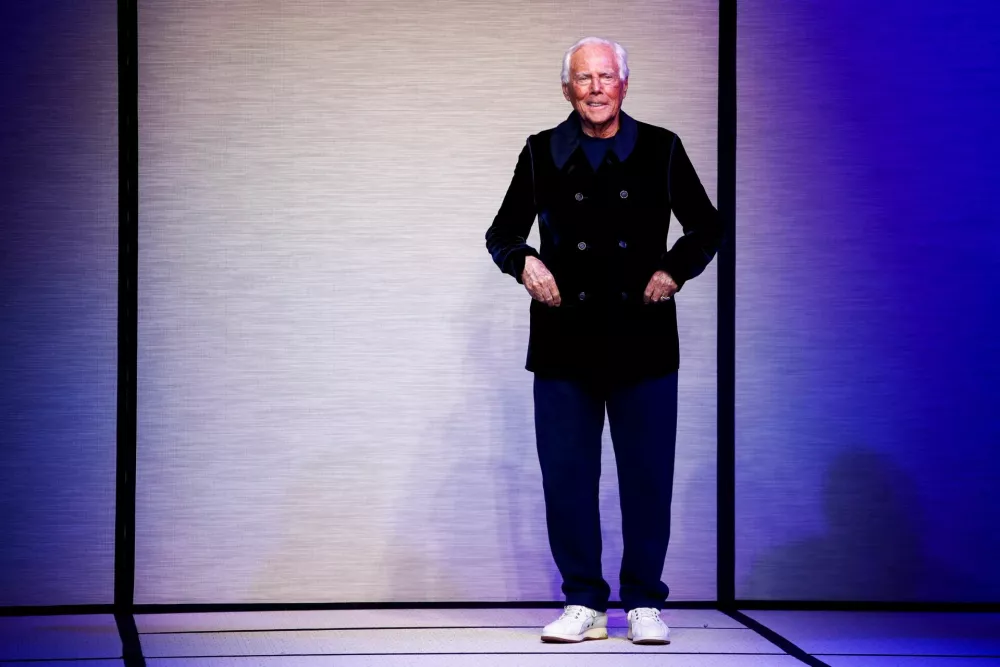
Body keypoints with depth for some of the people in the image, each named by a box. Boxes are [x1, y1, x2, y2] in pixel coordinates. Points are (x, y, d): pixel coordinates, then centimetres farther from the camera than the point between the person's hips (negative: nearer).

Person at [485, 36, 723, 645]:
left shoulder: (661, 151, 6)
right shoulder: (542, 154, 8)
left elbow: (707, 228, 13)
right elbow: (501, 234, 13)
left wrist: (674, 271, -5)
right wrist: (524, 262, -8)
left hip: (642, 344, -1)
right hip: (564, 344, 1)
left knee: (647, 478, 2)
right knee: (567, 478, 2)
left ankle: (645, 603, 14)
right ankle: (585, 604, 13)